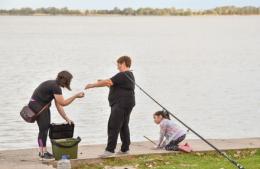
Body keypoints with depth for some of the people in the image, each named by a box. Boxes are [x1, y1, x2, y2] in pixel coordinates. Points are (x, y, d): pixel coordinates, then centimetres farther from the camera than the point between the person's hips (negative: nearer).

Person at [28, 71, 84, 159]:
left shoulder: (56, 86, 8)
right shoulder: (54, 87, -22)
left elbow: (58, 105, 10)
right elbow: (63, 103, -22)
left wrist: (66, 118, 7)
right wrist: (76, 96, -19)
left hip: (44, 106, 10)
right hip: (36, 105, -10)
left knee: (45, 128, 8)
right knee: (43, 128, -9)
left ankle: (43, 151, 12)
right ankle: (42, 152, -5)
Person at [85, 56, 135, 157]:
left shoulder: (122, 75, -17)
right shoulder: (129, 75, 17)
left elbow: (108, 82, -20)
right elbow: (113, 84, 23)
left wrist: (92, 85, -12)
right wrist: (103, 82, 11)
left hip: (121, 104, -11)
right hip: (126, 104, 11)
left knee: (113, 127, -12)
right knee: (124, 126, 15)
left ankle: (110, 150, -16)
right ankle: (125, 149, 20)